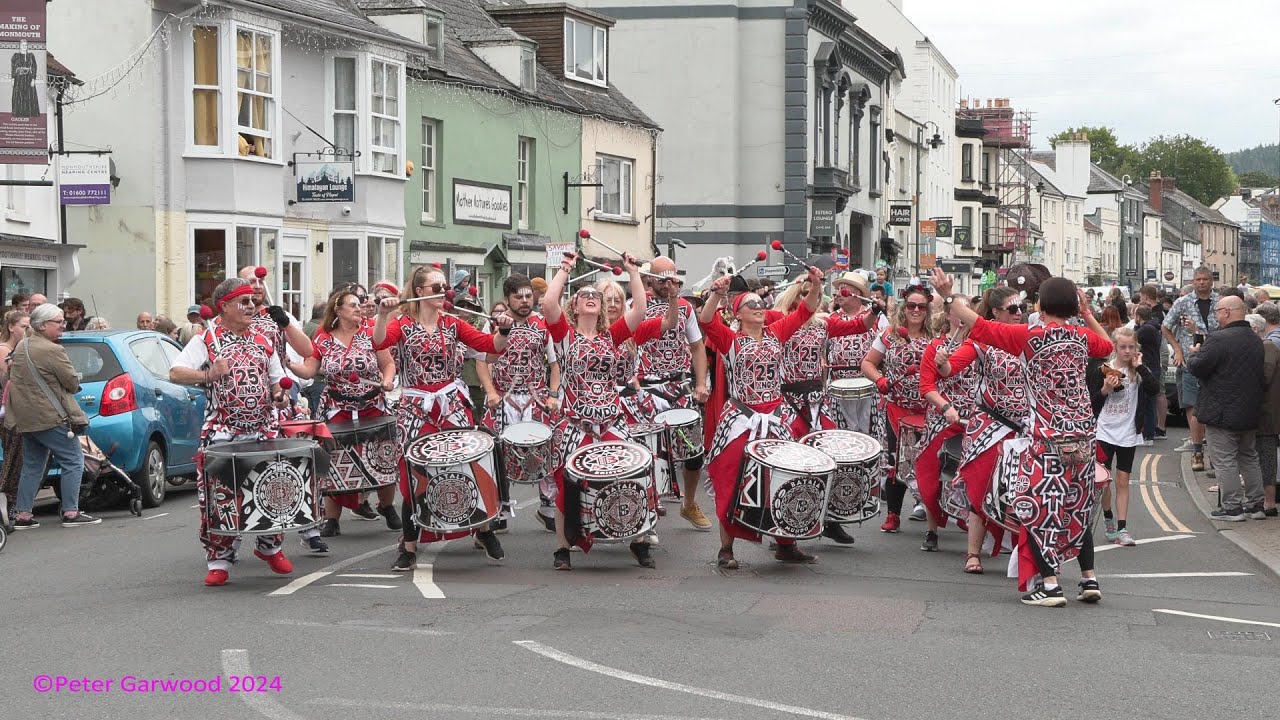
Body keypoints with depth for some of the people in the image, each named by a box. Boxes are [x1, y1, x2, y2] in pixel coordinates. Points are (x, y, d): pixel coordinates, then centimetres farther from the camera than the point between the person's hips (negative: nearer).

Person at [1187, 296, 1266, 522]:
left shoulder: (1219, 340, -19)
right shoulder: (1256, 341, 8)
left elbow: (1196, 368, -18)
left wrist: (1194, 354, 5)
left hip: (1222, 413, -8)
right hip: (1250, 412, 8)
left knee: (1225, 460, -1)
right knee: (1249, 457, 17)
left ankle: (1232, 507, 0)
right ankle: (1255, 504, 21)